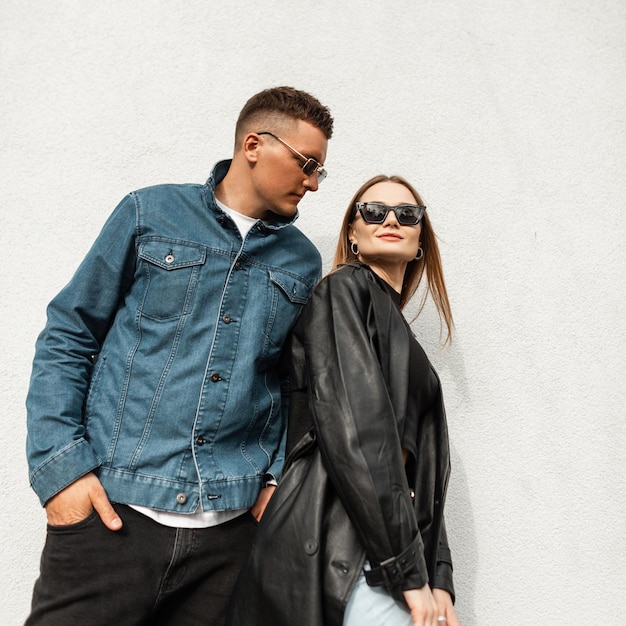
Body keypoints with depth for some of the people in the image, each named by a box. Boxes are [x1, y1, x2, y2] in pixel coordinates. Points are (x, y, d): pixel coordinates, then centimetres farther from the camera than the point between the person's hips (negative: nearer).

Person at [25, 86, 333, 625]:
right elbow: (67, 339, 2)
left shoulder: (303, 262, 9)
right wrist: (60, 465, -7)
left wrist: (278, 474, 3)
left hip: (229, 524, 3)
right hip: (111, 511, -2)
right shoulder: (151, 214, 0)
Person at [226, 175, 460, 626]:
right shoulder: (346, 288, -2)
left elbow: (423, 476, 17)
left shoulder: (400, 340, 22)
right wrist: (409, 571, -14)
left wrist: (439, 581, 7)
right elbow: (353, 432, -15)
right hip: (336, 556, -8)